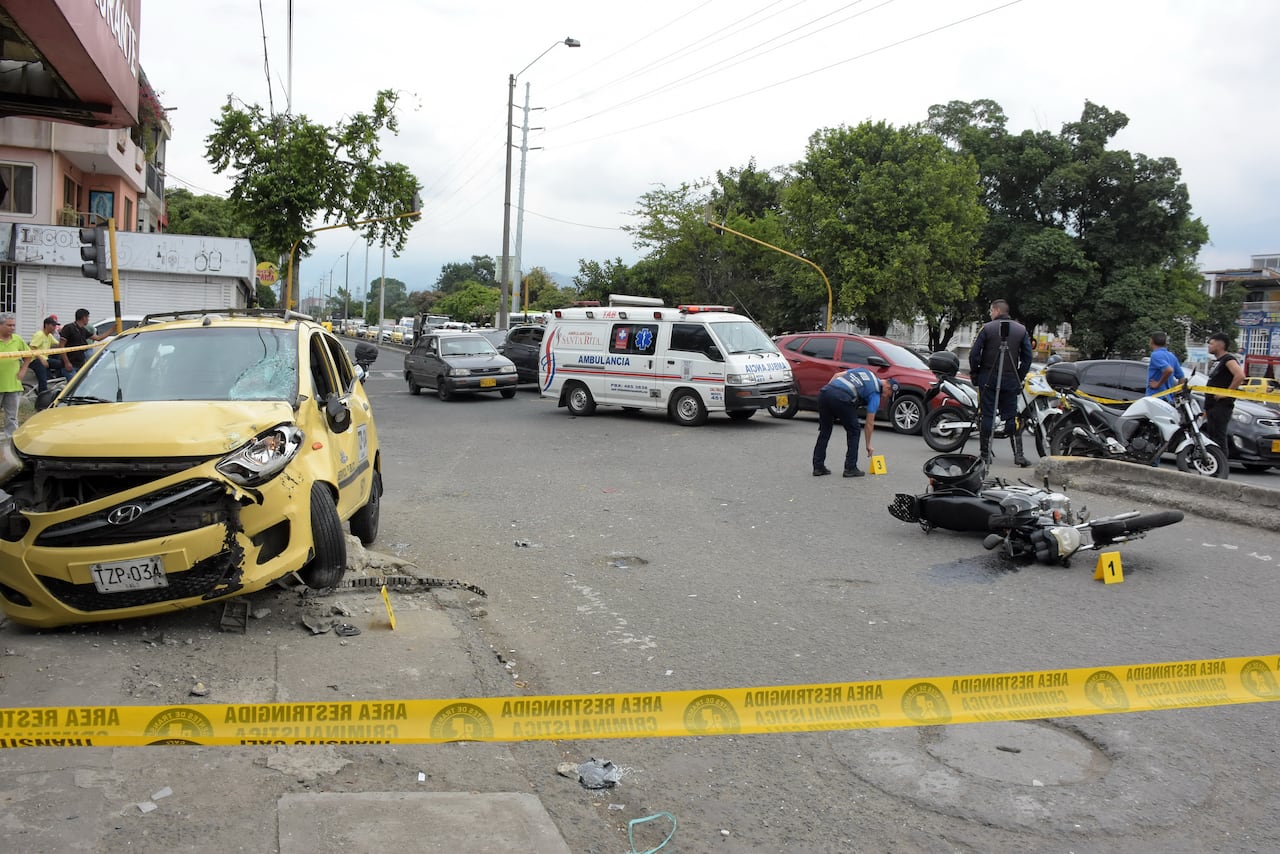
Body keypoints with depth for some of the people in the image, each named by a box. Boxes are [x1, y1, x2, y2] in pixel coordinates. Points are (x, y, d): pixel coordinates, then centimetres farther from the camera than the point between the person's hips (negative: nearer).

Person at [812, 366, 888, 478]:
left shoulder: (863, 370, 30)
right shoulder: (875, 393, 13)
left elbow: (837, 375, 23)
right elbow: (869, 422, 15)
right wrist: (868, 445, 25)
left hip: (824, 392, 6)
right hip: (841, 399, -6)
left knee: (824, 431, 18)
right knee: (853, 432, 14)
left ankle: (818, 467, 18)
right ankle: (850, 468, 14)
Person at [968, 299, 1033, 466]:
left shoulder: (987, 328, -6)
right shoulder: (1021, 330, 4)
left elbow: (974, 353, -8)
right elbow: (1027, 357, 4)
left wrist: (974, 372, 6)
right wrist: (1020, 377, 12)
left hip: (988, 379, -2)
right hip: (1011, 380, 3)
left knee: (986, 415, 2)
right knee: (1011, 416, 7)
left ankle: (985, 454, 4)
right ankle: (1018, 454, 1)